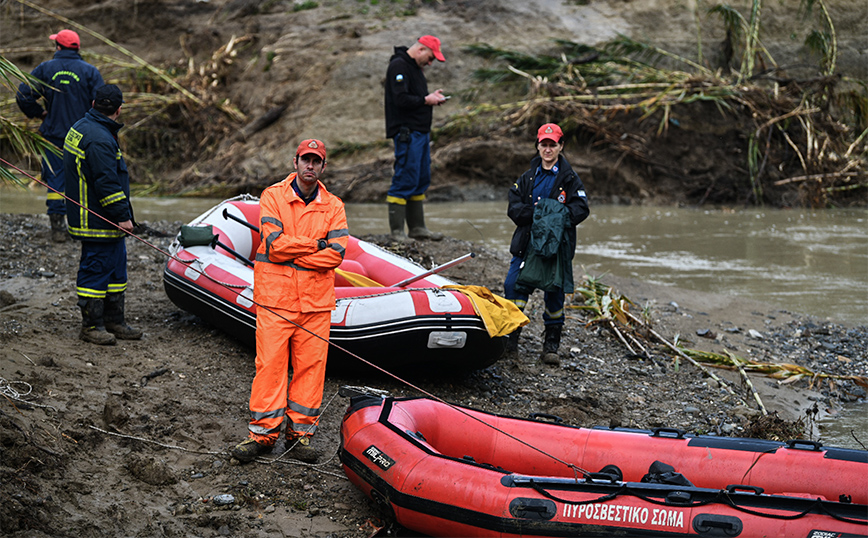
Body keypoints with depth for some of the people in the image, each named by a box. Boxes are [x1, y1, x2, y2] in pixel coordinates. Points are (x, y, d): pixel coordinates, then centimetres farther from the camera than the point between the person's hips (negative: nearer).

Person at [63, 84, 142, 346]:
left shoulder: (81, 128, 13)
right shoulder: (98, 140, -22)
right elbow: (107, 182, -24)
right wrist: (122, 216, -18)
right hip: (97, 223, -11)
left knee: (115, 268, 16)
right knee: (96, 269, -2)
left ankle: (114, 321, 24)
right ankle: (91, 326, 6)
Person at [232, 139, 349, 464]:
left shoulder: (333, 206, 7)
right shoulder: (273, 197, 1)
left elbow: (336, 253, -6)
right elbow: (275, 244, -12)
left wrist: (292, 254, -12)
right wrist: (316, 244, -7)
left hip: (316, 302, 2)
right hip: (275, 297, -2)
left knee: (310, 366, 3)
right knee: (270, 363, -3)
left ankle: (301, 431, 13)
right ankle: (262, 432, 6)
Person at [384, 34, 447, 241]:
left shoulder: (414, 67, 19)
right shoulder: (399, 66, -13)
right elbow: (401, 99, -22)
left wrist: (431, 96, 5)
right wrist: (426, 100, -12)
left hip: (421, 131, 11)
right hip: (407, 132, -11)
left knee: (421, 180, 12)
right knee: (405, 181, -9)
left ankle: (417, 228, 19)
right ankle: (396, 231, -5)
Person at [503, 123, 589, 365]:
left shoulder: (570, 179, 3)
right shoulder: (528, 177, 11)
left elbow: (581, 209, -6)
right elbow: (514, 207, 3)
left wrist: (558, 213, -23)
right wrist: (536, 213, -16)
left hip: (557, 247, -2)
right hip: (527, 244, 2)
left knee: (555, 295, 1)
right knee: (513, 287, -5)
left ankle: (551, 346, 12)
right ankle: (510, 339, 10)